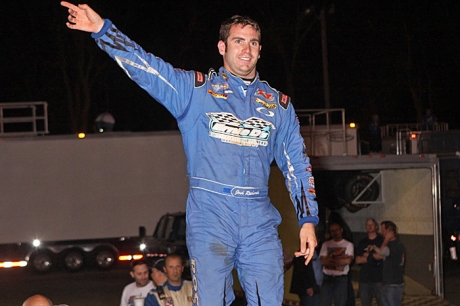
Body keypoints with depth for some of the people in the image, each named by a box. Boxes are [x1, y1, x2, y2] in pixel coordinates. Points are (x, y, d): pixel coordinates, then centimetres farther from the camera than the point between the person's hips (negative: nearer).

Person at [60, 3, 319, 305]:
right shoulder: (196, 89, 6)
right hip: (210, 217, -2)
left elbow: (297, 164, 16)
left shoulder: (278, 104, 14)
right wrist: (102, 29, -14)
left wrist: (308, 219, 9)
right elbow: (146, 66, -3)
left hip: (260, 222, 2)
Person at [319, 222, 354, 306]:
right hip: (327, 278, 2)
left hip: (341, 279, -2)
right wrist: (340, 258, -9)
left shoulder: (348, 244, 4)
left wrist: (330, 260, -7)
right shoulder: (326, 244, 11)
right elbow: (323, 261, -2)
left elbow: (348, 260, -10)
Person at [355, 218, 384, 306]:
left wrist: (368, 255, -1)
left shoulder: (382, 240, 4)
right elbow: (357, 260, 5)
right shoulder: (362, 242, 15)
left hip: (379, 278, -4)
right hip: (364, 278, 4)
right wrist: (375, 257, -3)